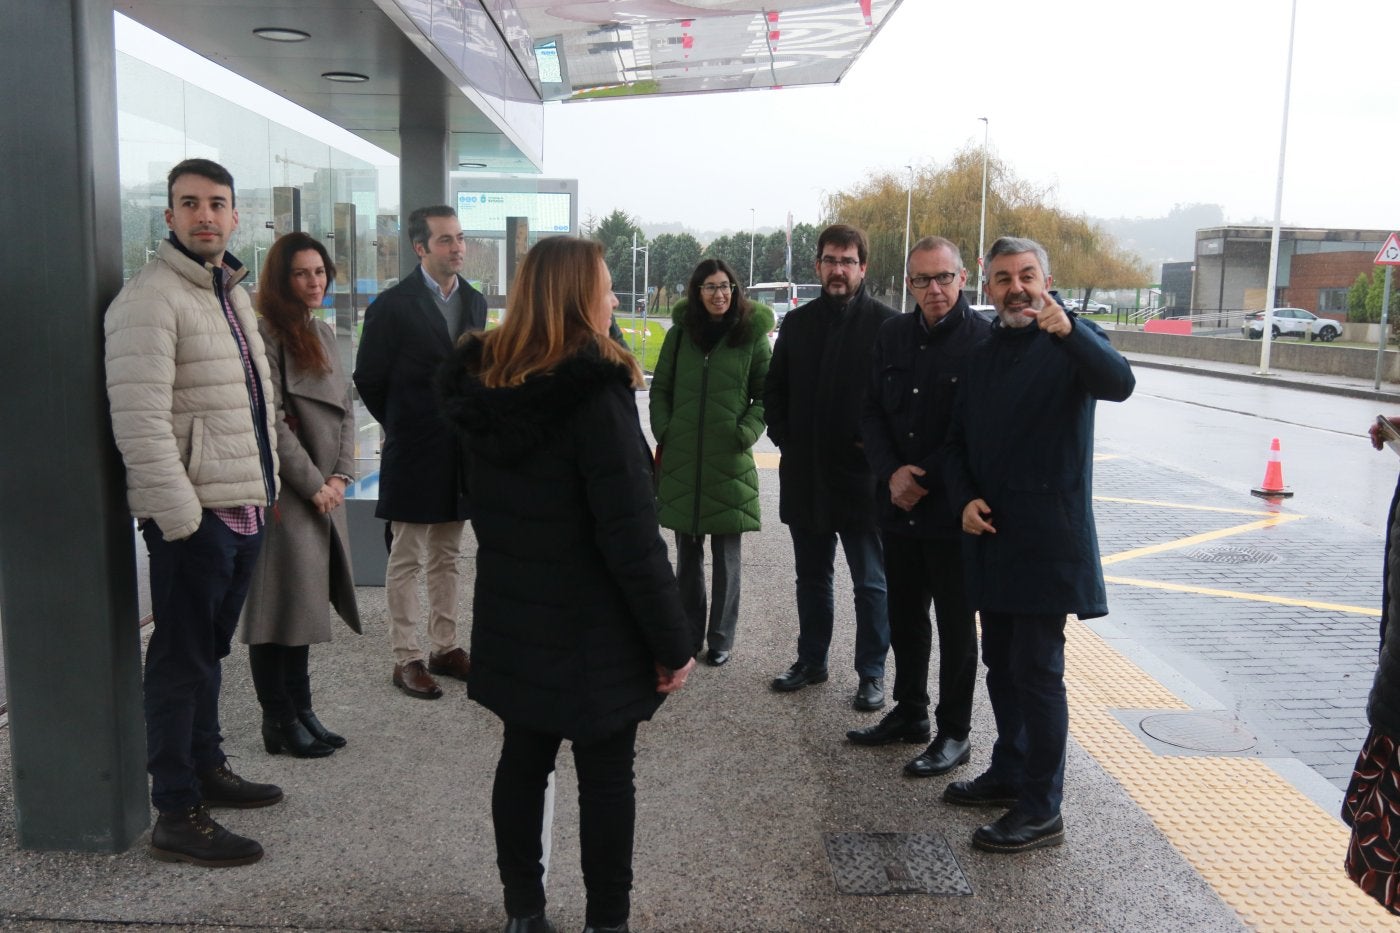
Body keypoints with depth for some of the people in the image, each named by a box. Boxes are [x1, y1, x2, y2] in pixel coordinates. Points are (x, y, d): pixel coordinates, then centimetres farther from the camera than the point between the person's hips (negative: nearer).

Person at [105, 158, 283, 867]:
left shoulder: (232, 291, 16)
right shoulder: (150, 298, -13)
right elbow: (140, 423, -20)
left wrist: (267, 487, 19)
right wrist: (181, 516, -23)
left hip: (243, 509, 9)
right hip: (192, 515, -9)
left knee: (209, 650, 20)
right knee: (182, 661, 0)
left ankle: (207, 768, 35)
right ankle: (177, 816, 11)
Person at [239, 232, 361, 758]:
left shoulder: (323, 333, 14)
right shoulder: (266, 335, -11)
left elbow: (344, 409, 13)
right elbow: (272, 422, -16)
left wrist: (341, 476, 1)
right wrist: (313, 483, -12)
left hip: (322, 493, 8)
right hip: (282, 493, -8)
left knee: (305, 604, 14)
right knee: (279, 605, 1)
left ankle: (300, 711, 24)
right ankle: (279, 723, 12)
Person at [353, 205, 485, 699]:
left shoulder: (475, 301, 8)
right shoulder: (394, 305, -9)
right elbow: (368, 379, -4)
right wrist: (403, 427, 5)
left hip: (460, 451, 6)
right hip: (413, 454, -5)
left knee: (446, 559, 15)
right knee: (406, 561, 4)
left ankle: (445, 648, 26)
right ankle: (406, 658, 14)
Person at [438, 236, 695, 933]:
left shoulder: (485, 383, 1)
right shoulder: (596, 391, -21)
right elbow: (631, 535, -22)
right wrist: (673, 641, -14)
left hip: (511, 621, 7)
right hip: (593, 632, -6)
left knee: (523, 761, 17)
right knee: (606, 776, 8)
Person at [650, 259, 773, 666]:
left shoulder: (752, 335, -1)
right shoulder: (679, 333, 6)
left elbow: (767, 395, 2)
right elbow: (660, 388, 12)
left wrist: (747, 433, -10)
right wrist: (663, 431, 1)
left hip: (730, 461, -2)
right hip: (681, 460, 3)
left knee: (726, 554, 5)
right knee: (687, 552, 12)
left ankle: (721, 638, 17)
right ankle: (689, 633, 24)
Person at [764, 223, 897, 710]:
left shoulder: (885, 323, -7)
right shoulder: (797, 322, 8)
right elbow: (774, 389, 15)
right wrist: (784, 438, 5)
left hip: (861, 476, -5)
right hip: (804, 476, 5)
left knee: (871, 584, 6)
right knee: (811, 577, 17)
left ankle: (872, 674, 18)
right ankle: (811, 660, 32)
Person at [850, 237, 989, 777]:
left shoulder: (984, 340, -11)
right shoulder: (893, 336, 7)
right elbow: (872, 412, 7)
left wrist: (926, 479, -13)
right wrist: (892, 473, -8)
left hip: (953, 510, -5)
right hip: (898, 505, 6)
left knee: (955, 625, 6)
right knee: (904, 616, 17)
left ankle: (954, 734, 20)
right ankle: (910, 713, 34)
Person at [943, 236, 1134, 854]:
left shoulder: (1073, 345, -5)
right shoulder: (982, 356, 14)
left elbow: (1119, 384, -27)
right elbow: (956, 442, 16)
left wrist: (1068, 330, -43)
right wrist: (965, 500, -1)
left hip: (1048, 539, -6)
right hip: (989, 534, 7)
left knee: (1037, 669, -5)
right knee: (1000, 662, 15)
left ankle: (1042, 811, 4)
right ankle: (1009, 772, 31)